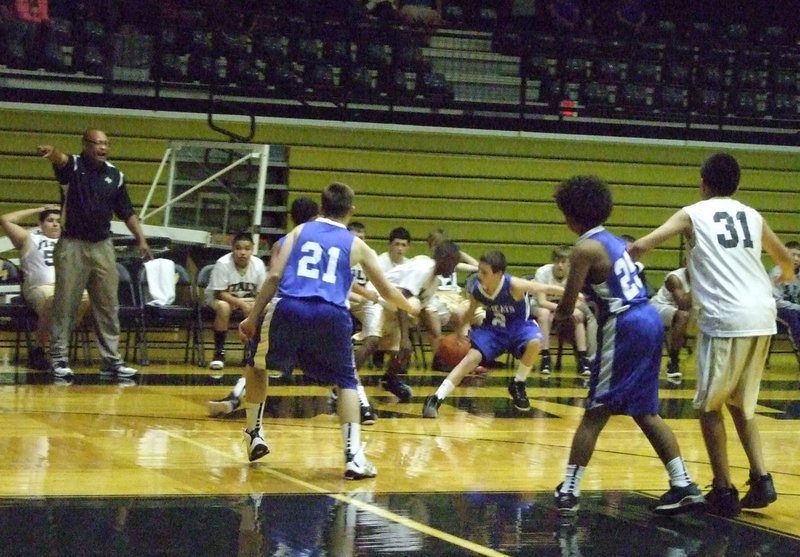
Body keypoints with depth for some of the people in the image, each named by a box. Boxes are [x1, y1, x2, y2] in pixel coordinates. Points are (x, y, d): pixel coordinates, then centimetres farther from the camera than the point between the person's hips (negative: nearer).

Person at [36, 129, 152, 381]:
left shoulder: (115, 175, 8)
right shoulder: (73, 166, -5)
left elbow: (127, 212, 14)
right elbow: (60, 159, -30)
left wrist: (141, 240, 4)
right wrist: (52, 152, -53)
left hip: (103, 245, 4)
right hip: (72, 245, -4)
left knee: (109, 306, 6)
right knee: (65, 305, -1)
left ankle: (111, 359, 13)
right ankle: (58, 358, 7)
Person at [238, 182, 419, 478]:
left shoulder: (299, 231, 20)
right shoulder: (356, 245, 20)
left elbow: (274, 276, 7)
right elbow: (386, 291, 28)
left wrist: (252, 318, 9)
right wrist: (410, 307, 49)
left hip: (290, 309, 0)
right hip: (331, 315, 0)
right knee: (347, 382, 18)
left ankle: (254, 435, 26)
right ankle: (354, 456, 2)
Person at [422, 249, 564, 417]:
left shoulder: (514, 286, -29)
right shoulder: (476, 290, -17)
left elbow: (546, 288, -19)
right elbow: (470, 312, 5)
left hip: (519, 325, -2)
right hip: (493, 328, 2)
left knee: (534, 343, -35)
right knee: (472, 357, -19)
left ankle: (518, 385, -9)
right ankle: (436, 399, -24)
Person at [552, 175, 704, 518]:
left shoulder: (586, 249, -10)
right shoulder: (613, 241, 17)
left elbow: (566, 308, -12)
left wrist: (555, 312, 10)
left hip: (624, 329, -8)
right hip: (649, 320, 8)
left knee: (596, 414, -4)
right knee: (645, 412, 16)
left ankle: (568, 492, -1)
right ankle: (684, 486, 13)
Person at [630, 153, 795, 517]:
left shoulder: (693, 214, 6)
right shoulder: (752, 216, 18)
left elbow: (640, 247, -3)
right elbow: (785, 260, 33)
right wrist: (786, 275, 57)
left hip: (725, 319, -5)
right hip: (762, 317, 5)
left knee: (710, 406, 10)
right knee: (741, 404, 20)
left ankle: (724, 491, 6)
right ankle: (761, 479, 7)